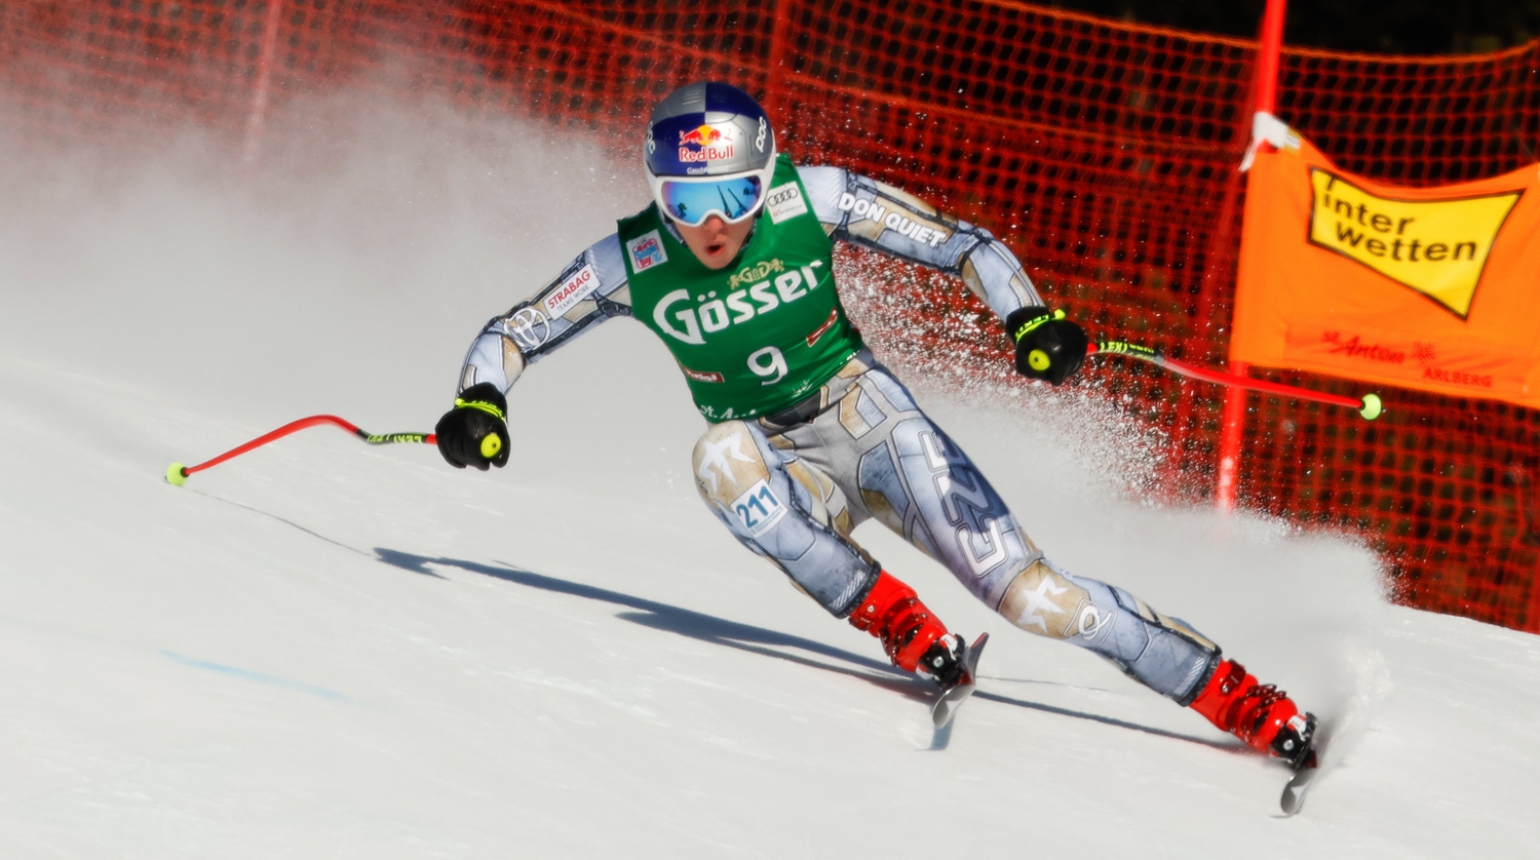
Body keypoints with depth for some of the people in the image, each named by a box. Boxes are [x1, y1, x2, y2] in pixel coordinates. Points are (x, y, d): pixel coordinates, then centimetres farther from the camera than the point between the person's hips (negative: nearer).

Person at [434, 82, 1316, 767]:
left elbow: (963, 242, -10)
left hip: (864, 420, -1)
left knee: (1024, 590, -19)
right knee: (722, 456, -34)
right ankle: (896, 620, -25)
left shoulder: (811, 199, -16)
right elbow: (510, 336, -4)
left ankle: (1243, 697, -16)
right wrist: (480, 404, -26)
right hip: (785, 477, 2)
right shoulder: (632, 263, -13)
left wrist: (1030, 316, -28)